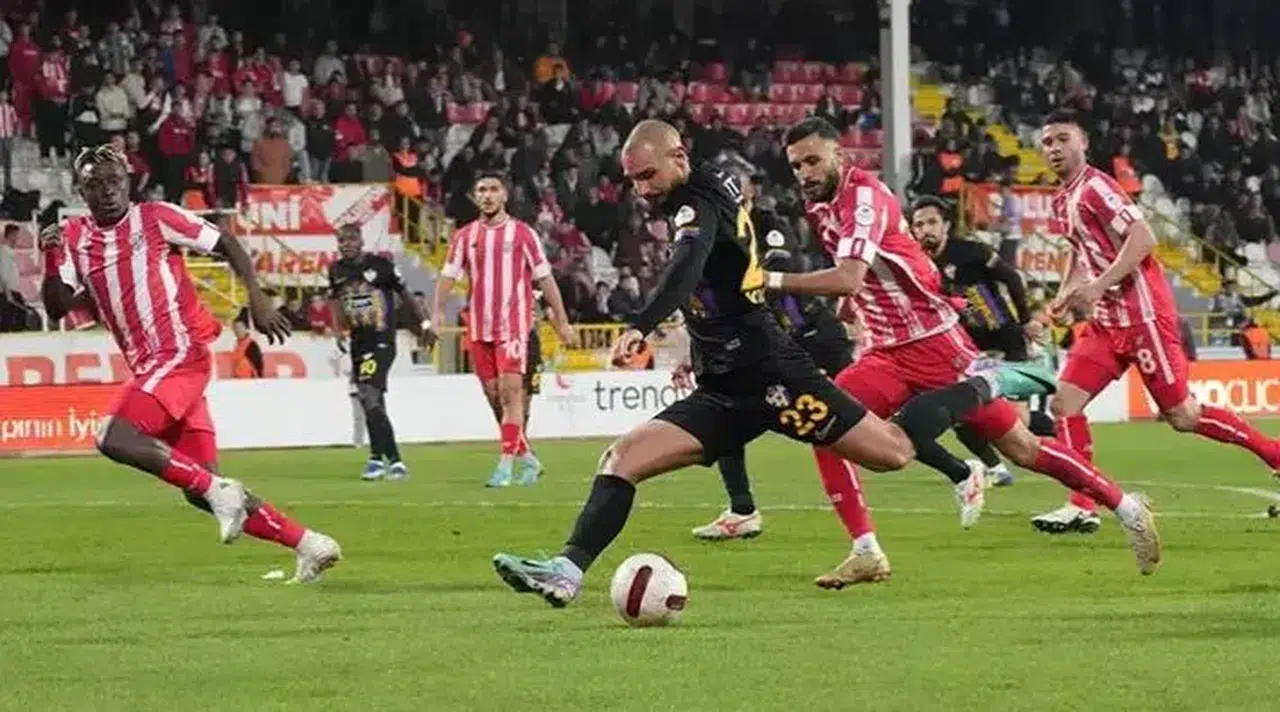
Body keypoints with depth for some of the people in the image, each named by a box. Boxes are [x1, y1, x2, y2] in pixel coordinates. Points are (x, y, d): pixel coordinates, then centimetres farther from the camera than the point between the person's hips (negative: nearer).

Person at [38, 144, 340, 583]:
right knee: (200, 490, 3)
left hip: (182, 353, -7)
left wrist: (257, 299, -8)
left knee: (116, 439, -25)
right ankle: (308, 544, 10)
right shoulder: (75, 238, 12)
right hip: (147, 366, 7)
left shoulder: (155, 218, -2)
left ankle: (217, 490, -18)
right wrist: (51, 258, -11)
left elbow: (227, 245, 3)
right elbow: (57, 308, 4)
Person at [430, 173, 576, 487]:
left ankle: (506, 465, -17)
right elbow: (448, 275, 6)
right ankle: (527, 458, 20)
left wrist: (562, 321, 3)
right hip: (479, 328, 4)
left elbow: (544, 278, 4)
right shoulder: (466, 235, 10)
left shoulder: (522, 233, 2)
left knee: (510, 392, -15)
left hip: (513, 325, -4)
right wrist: (437, 312, -8)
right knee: (494, 397, 6)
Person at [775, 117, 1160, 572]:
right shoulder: (817, 206, 6)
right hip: (888, 354, 8)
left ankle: (1126, 507, 12)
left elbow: (848, 279, -35)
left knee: (1021, 448, -3)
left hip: (936, 343, -8)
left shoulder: (864, 196, -20)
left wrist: (775, 281, -37)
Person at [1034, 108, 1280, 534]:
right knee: (1065, 404, -4)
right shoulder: (1063, 201, 13)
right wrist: (1066, 294, 13)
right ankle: (1083, 508, -4)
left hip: (1142, 314, -9)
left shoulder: (1095, 187, -13)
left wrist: (1099, 286, -27)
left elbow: (1143, 238, -23)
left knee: (1182, 416, -4)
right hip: (1107, 321, 9)